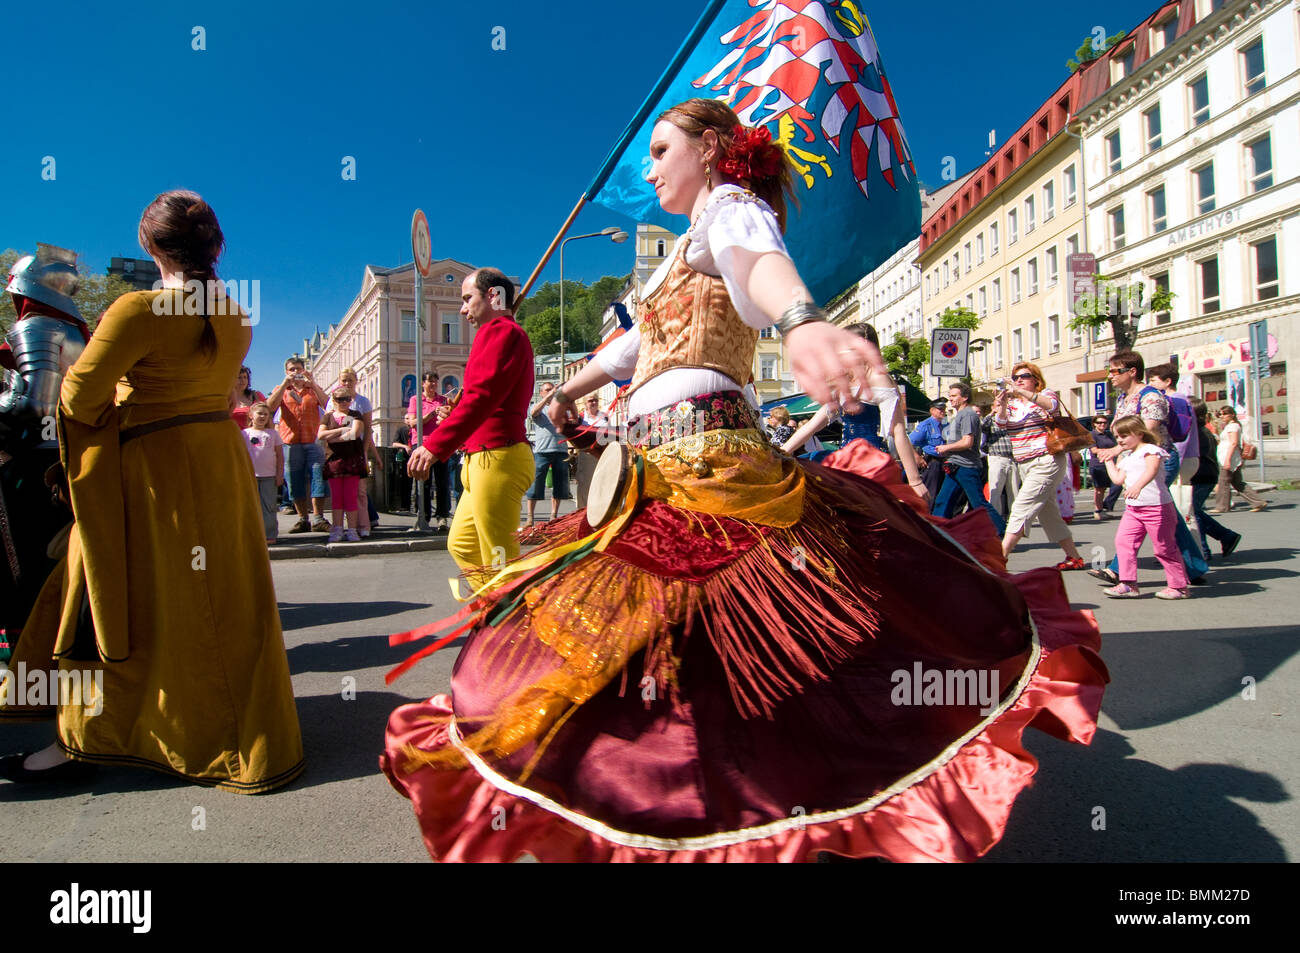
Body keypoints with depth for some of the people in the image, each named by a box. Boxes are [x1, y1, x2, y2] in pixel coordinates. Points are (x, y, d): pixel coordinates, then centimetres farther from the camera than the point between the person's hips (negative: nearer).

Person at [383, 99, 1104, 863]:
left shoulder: (730, 206, 1)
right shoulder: (691, 247, 30)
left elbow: (758, 260, -26)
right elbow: (637, 341, 43)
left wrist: (801, 319, -49)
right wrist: (572, 388, 55)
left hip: (703, 455, -9)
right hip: (658, 466, 9)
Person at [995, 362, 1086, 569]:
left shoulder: (1045, 395, -1)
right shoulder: (1012, 403, 15)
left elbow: (1052, 405, -24)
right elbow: (1002, 423, -2)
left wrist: (1021, 392, -32)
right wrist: (1002, 406, -22)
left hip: (1046, 462, -7)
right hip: (1023, 464, 8)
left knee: (1021, 508, -16)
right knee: (1048, 513, 11)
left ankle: (999, 557, -20)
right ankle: (1074, 557, 22)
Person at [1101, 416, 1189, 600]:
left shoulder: (1150, 450, -9)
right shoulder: (1126, 457, 17)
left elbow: (1151, 470, -28)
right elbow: (1118, 479, 12)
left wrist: (1137, 486, -46)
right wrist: (1109, 460, 19)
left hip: (1157, 507, -8)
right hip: (1133, 508, 8)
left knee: (1164, 547, 0)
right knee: (1123, 541, -4)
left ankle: (1179, 586, 14)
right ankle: (1129, 584, 0)